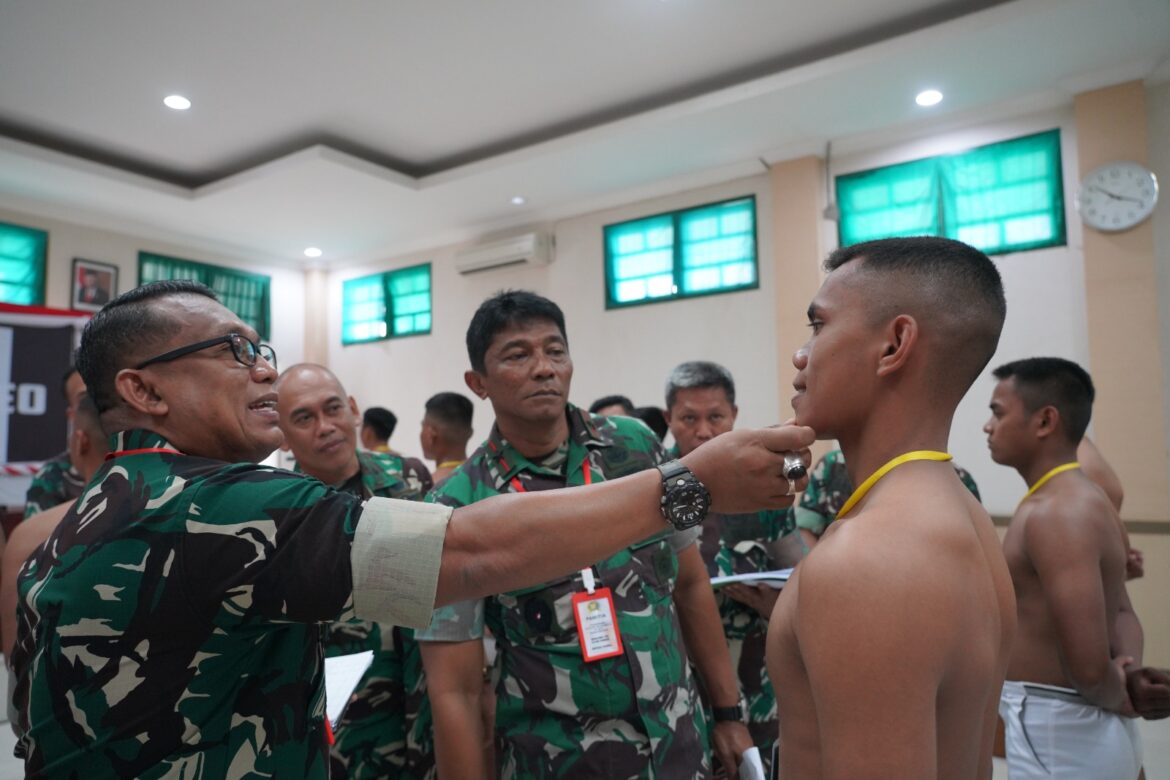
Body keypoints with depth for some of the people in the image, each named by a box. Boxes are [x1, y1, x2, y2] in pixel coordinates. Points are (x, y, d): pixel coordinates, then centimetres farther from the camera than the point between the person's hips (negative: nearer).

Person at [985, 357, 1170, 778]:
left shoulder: (1054, 513, -24)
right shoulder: (1082, 501, 9)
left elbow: (1090, 668, -29)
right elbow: (1121, 611, 12)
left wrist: (1119, 699, -9)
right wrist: (1134, 677, -5)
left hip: (1058, 729, -9)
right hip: (1067, 725, 9)